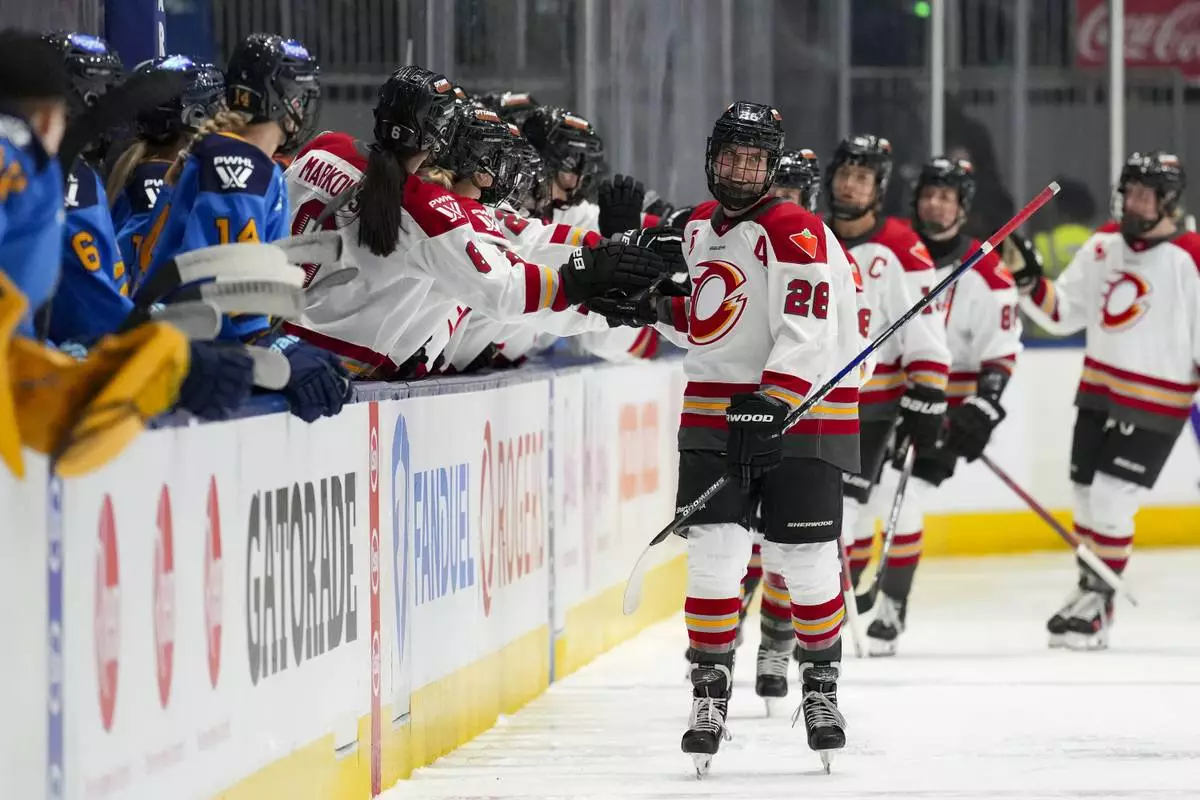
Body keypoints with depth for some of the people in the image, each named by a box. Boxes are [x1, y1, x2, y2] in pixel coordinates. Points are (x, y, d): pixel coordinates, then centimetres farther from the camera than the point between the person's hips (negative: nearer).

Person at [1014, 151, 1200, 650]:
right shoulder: (1104, 245, 3)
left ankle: (1098, 602, 7)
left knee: (1111, 502, -8)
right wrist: (1029, 282, -8)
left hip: (1154, 406, -6)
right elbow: (1062, 313, 8)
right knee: (1086, 494, 13)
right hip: (1099, 391, 6)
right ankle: (1089, 585, 32)